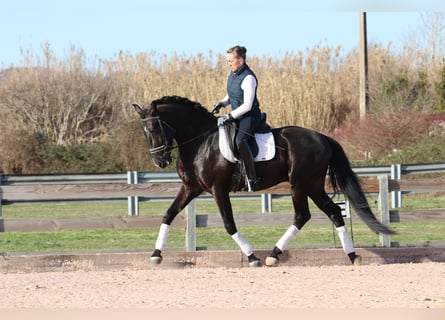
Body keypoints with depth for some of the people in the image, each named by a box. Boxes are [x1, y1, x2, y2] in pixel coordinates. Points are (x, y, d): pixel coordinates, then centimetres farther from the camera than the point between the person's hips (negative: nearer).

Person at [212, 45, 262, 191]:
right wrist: (222, 103, 3)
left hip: (250, 116, -10)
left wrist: (231, 116, -23)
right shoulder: (232, 74, 8)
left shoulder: (248, 78, -20)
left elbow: (247, 105, -23)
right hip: (236, 116, 10)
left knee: (240, 140, -33)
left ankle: (253, 179, -33)